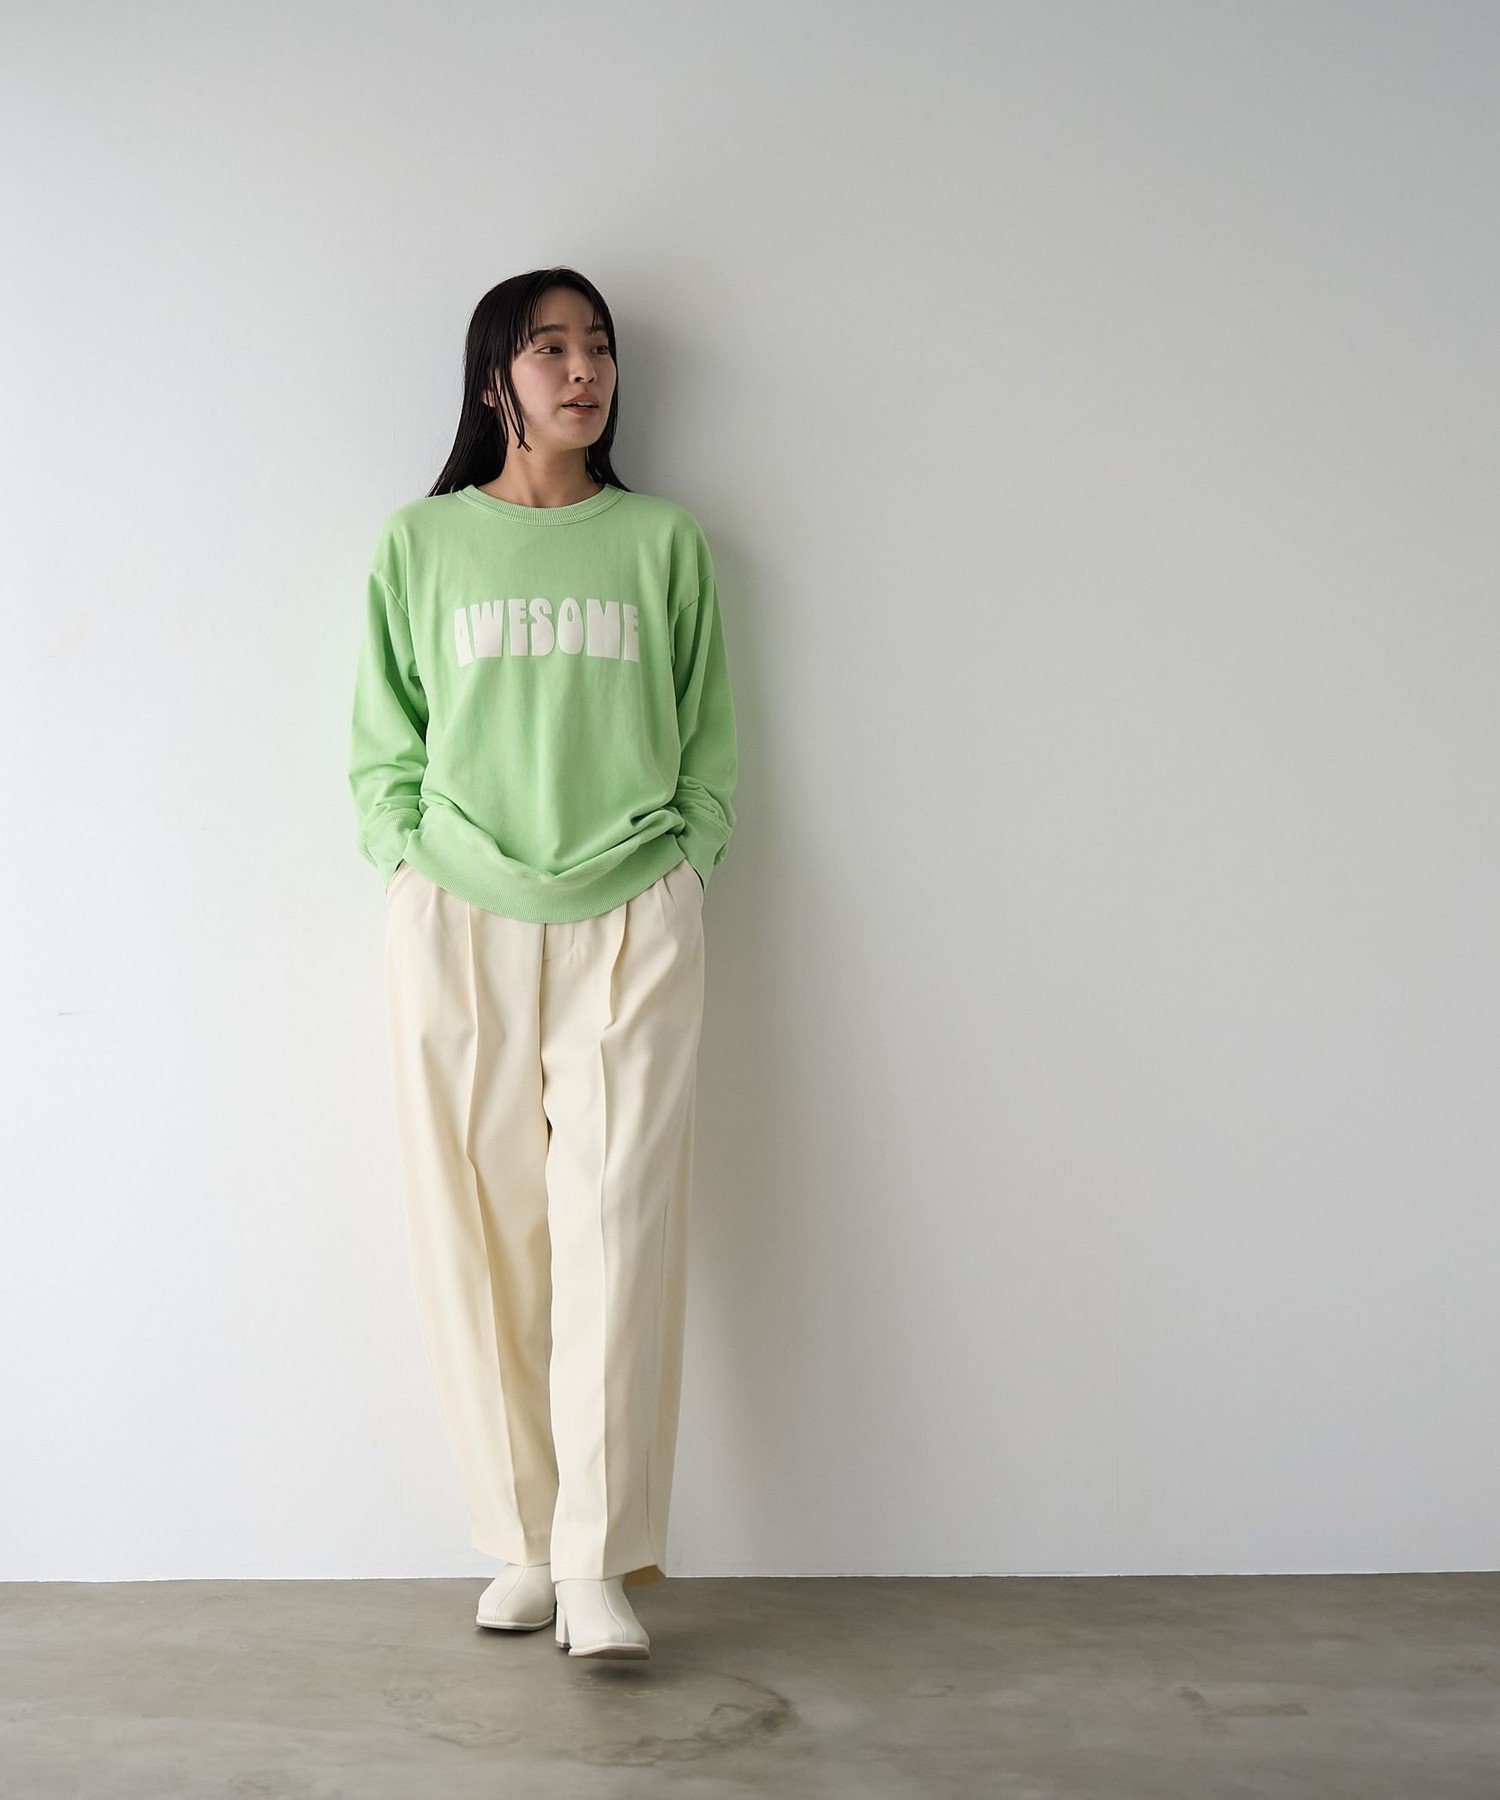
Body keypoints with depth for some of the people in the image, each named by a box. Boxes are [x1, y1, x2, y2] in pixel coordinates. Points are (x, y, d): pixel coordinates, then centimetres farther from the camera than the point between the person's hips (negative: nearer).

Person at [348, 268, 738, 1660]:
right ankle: (520, 1545, 11)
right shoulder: (419, 544, 10)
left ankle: (599, 1564, -2)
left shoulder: (664, 542, 10)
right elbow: (381, 745, 12)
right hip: (455, 922, 1)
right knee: (478, 1235, 0)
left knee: (615, 1229, -7)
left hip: (630, 924, 0)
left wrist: (680, 870, 1)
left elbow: (711, 739, 12)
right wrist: (410, 868, 0)